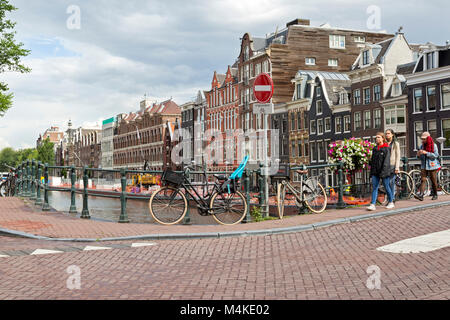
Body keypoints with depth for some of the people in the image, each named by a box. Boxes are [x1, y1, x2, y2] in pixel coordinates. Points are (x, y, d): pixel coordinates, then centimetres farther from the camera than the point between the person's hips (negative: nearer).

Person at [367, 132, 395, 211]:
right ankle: (372, 205, -8)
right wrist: (371, 172, 14)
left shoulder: (386, 148, -6)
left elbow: (386, 161, -13)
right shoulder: (375, 148, 14)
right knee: (374, 187, -3)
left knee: (386, 186, 4)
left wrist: (383, 172, -20)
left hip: (384, 170, -6)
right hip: (375, 171, 6)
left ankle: (391, 202, 21)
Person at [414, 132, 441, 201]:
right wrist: (418, 154, -7)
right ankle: (421, 195, -19)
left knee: (433, 181, 5)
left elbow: (436, 155, -13)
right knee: (423, 180, -9)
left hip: (432, 166, -3)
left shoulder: (434, 145, -4)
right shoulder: (422, 146, 10)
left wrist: (426, 153, -21)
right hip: (424, 166, 3)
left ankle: (435, 195, 20)